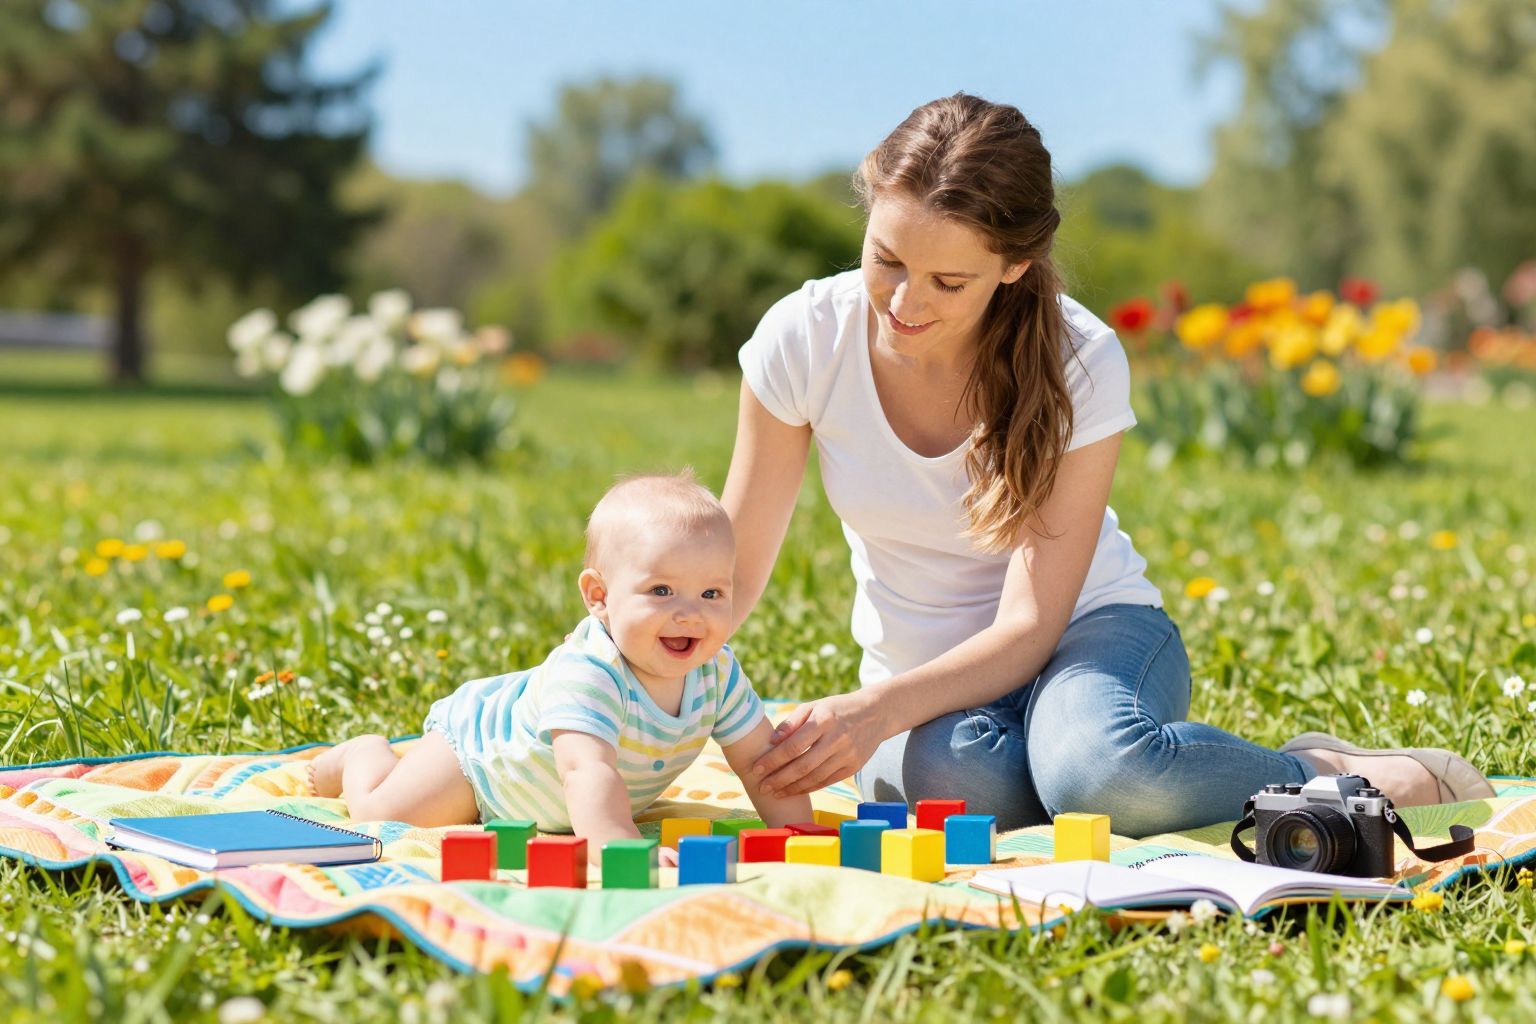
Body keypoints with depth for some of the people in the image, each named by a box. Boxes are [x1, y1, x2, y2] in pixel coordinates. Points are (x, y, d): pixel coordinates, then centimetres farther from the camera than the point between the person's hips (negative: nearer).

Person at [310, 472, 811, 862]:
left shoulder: (717, 673, -26)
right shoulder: (586, 673, -47)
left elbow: (763, 760, -19)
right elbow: (588, 772, -60)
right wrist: (625, 851, -74)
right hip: (479, 737, -6)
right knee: (379, 814, -7)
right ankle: (364, 754, 27)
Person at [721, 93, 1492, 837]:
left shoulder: (1081, 367, -20)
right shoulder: (804, 339, -14)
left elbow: (1028, 627, -21)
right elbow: (733, 570, -9)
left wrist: (877, 711, -36)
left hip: (1084, 632, -2)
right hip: (924, 682, 2)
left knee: (1097, 767, -39)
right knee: (948, 772, -37)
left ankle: (1331, 780, -11)